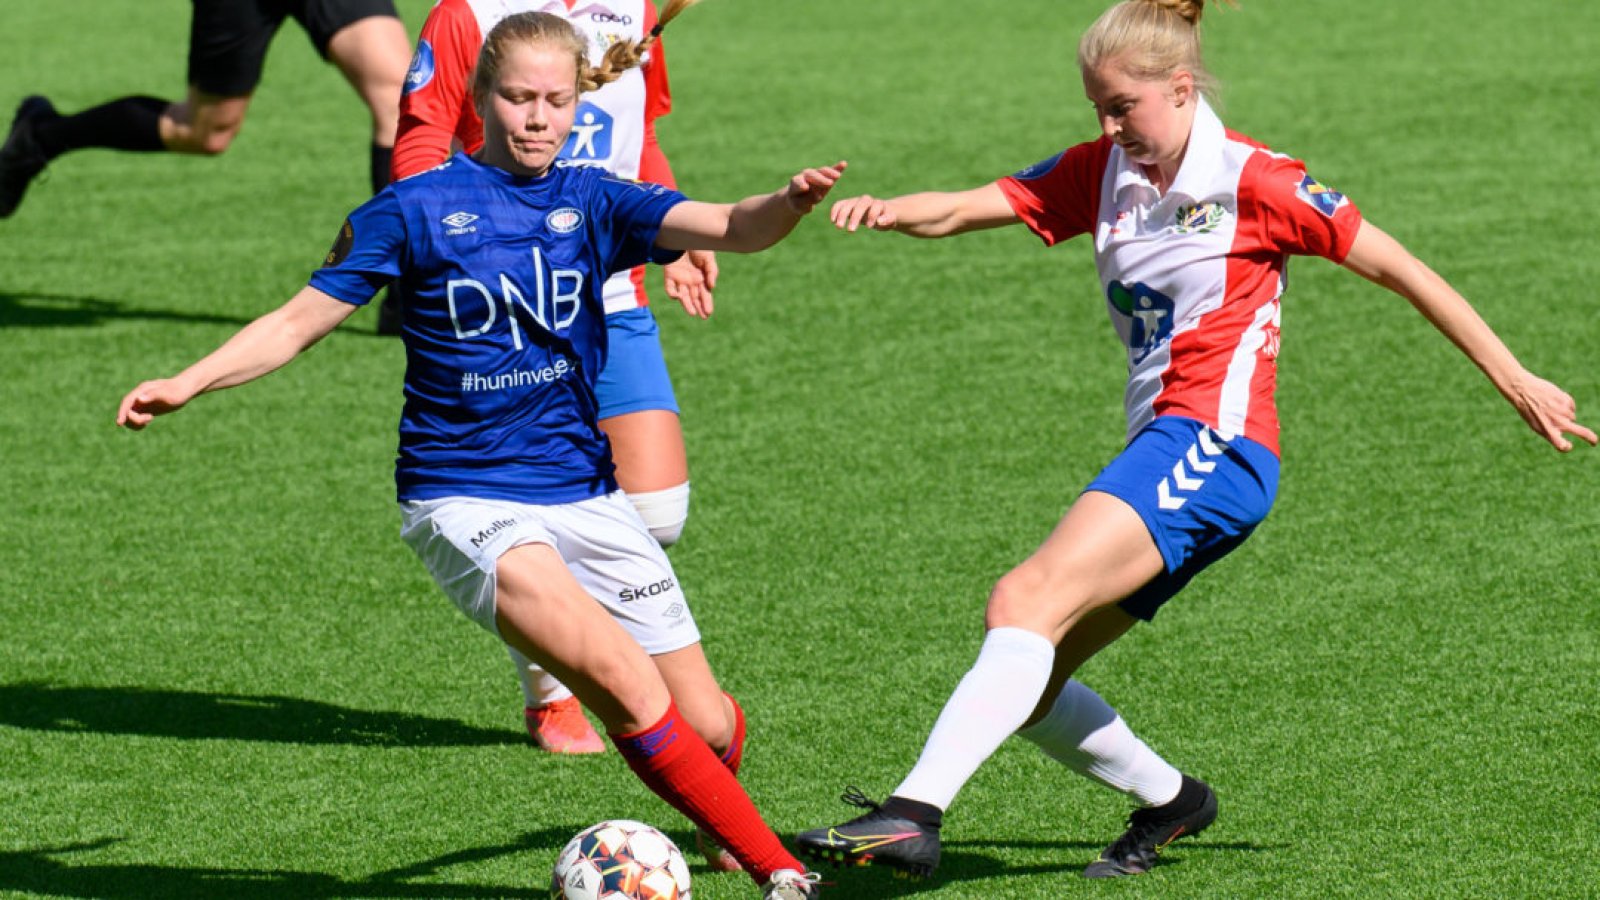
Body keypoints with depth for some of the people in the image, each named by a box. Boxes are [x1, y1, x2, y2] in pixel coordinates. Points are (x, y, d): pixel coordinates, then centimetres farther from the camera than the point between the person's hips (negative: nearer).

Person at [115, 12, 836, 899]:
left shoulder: (590, 201, 4)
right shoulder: (415, 209, -2)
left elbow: (724, 226, -12)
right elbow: (299, 320, 2)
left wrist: (788, 204, -33)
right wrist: (187, 383, -10)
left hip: (583, 492, 4)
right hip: (466, 501, -4)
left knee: (708, 725, 3)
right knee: (628, 688, -26)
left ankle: (720, 820, 38)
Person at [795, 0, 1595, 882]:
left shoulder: (1250, 181, -6)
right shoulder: (1100, 173, 12)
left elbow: (1396, 268, -1)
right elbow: (958, 209, 5)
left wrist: (1515, 381, 1)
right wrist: (885, 210, -19)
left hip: (1213, 443, -8)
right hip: (1160, 449, 8)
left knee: (1026, 603, -25)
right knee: (1024, 684, 4)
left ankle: (913, 814, -36)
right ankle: (1168, 801, 28)